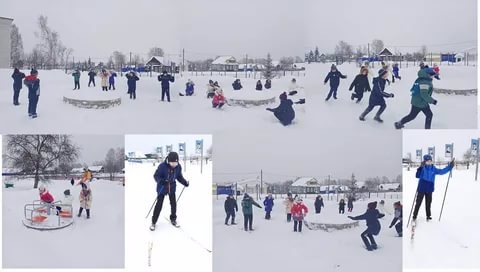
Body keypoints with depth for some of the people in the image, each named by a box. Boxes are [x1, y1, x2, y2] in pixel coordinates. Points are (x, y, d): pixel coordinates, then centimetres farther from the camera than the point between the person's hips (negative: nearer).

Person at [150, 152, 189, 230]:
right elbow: (156, 175, -18)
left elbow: (179, 176, 4)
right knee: (159, 205, -2)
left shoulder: (178, 167, -11)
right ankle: (153, 222, 13)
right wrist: (160, 181, -37)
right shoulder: (162, 166, -25)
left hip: (172, 188, 4)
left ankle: (173, 219, 34)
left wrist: (185, 182, -10)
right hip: (162, 188, -4)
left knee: (173, 203, 9)